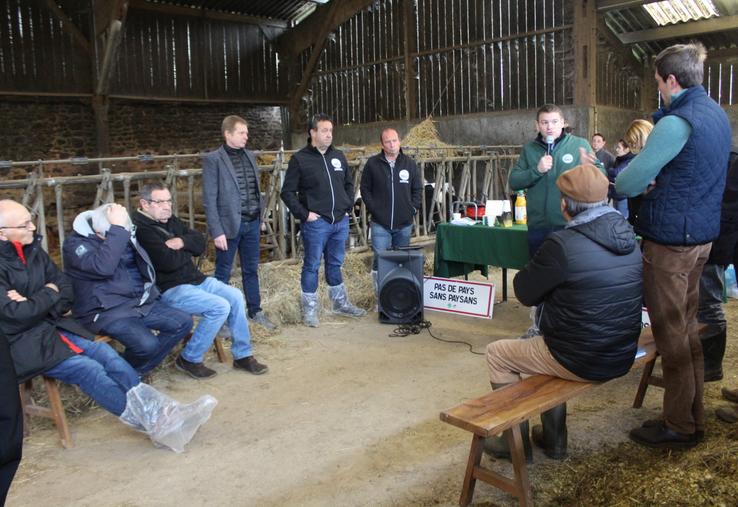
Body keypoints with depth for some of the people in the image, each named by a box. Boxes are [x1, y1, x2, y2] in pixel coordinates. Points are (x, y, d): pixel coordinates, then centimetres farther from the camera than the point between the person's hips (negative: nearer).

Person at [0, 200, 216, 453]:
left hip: (51, 326, 7)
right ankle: (156, 425, -20)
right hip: (21, 343, -7)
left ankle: (165, 413, -21)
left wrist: (33, 306, -10)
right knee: (88, 369, -23)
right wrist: (49, 294, -7)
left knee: (106, 354, -15)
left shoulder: (33, 249, 6)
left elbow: (66, 291, 8)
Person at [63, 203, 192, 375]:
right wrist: (117, 229, -33)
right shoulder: (76, 243, -14)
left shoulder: (125, 234, 8)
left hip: (139, 303, 8)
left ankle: (137, 371, 6)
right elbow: (103, 268, -34)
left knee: (184, 322, -4)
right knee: (147, 344, -30)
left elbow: (143, 265, 24)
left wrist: (150, 292, 14)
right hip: (105, 312, -8)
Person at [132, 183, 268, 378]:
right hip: (170, 289, -9)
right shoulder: (141, 230, -17)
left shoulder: (171, 221, 12)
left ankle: (242, 355, 9)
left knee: (235, 296, -1)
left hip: (196, 279, 9)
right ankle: (189, 360, -6)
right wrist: (186, 250, -6)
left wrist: (182, 242, -13)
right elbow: (169, 262, -27)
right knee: (219, 307, -23)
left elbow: (200, 243, 9)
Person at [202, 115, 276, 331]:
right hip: (229, 225, -6)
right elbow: (209, 199, -12)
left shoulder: (249, 156, 10)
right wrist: (217, 232, -16)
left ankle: (255, 312, 28)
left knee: (251, 270, 15)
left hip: (252, 223, 6)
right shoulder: (213, 159, -10)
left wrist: (261, 217, 13)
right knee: (223, 274, 6)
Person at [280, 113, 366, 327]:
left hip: (340, 221, 5)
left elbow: (349, 184, 22)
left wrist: (348, 207, 11)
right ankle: (310, 310, 13)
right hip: (316, 223, -5)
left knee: (335, 264, 17)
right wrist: (303, 214, -12)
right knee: (312, 266, 3)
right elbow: (287, 192, -5)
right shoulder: (300, 159, -5)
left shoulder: (338, 156, 10)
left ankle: (340, 303, 30)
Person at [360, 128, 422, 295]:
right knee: (380, 259, -5)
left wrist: (413, 209, 1)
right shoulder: (373, 163, -1)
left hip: (404, 224, 3)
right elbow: (365, 189, 3)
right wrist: (374, 209, -5)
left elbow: (418, 189, 11)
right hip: (380, 224, -2)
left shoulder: (409, 163, 5)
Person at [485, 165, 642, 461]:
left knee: (497, 353, 14)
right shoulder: (629, 239, 0)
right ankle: (552, 439, 37)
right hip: (621, 358, 7)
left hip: (580, 362, -7)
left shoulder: (563, 244, -24)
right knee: (548, 341, 33)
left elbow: (525, 293, -11)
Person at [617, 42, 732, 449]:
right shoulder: (717, 115, 11)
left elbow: (627, 183, -19)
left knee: (670, 332, 1)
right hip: (701, 235, 9)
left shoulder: (677, 123, -19)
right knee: (687, 325, 17)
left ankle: (680, 427, 12)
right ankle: (693, 415, 28)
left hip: (670, 239, -9)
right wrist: (655, 182, 7)